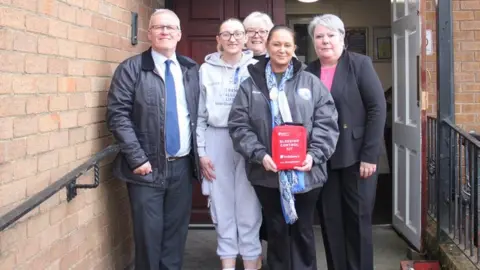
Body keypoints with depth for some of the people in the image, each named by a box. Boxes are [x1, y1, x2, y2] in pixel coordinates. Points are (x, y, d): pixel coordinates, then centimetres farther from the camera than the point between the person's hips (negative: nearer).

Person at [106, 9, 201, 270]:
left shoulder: (191, 69, 9)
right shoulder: (131, 68, -4)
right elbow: (118, 115, -10)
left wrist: (199, 153, 5)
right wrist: (137, 158, -15)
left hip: (183, 165, 4)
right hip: (148, 167, -4)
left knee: (177, 231, 12)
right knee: (149, 233, 2)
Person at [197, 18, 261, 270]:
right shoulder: (207, 69, 5)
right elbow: (199, 115, 6)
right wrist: (201, 151, 1)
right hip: (217, 141, 1)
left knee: (249, 207, 1)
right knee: (222, 206, 7)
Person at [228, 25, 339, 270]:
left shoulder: (311, 83, 3)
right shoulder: (250, 85, 3)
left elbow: (327, 123, 0)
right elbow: (238, 125, -3)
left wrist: (314, 155, -13)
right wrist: (259, 154, -15)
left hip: (305, 173, 0)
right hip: (267, 173, 0)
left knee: (303, 230, 12)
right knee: (276, 230, 13)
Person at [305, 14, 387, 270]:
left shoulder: (360, 64, -2)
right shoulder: (309, 72, 7)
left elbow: (377, 109, -8)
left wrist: (369, 155, -13)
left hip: (356, 156, -3)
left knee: (358, 219, 4)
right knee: (330, 221, 8)